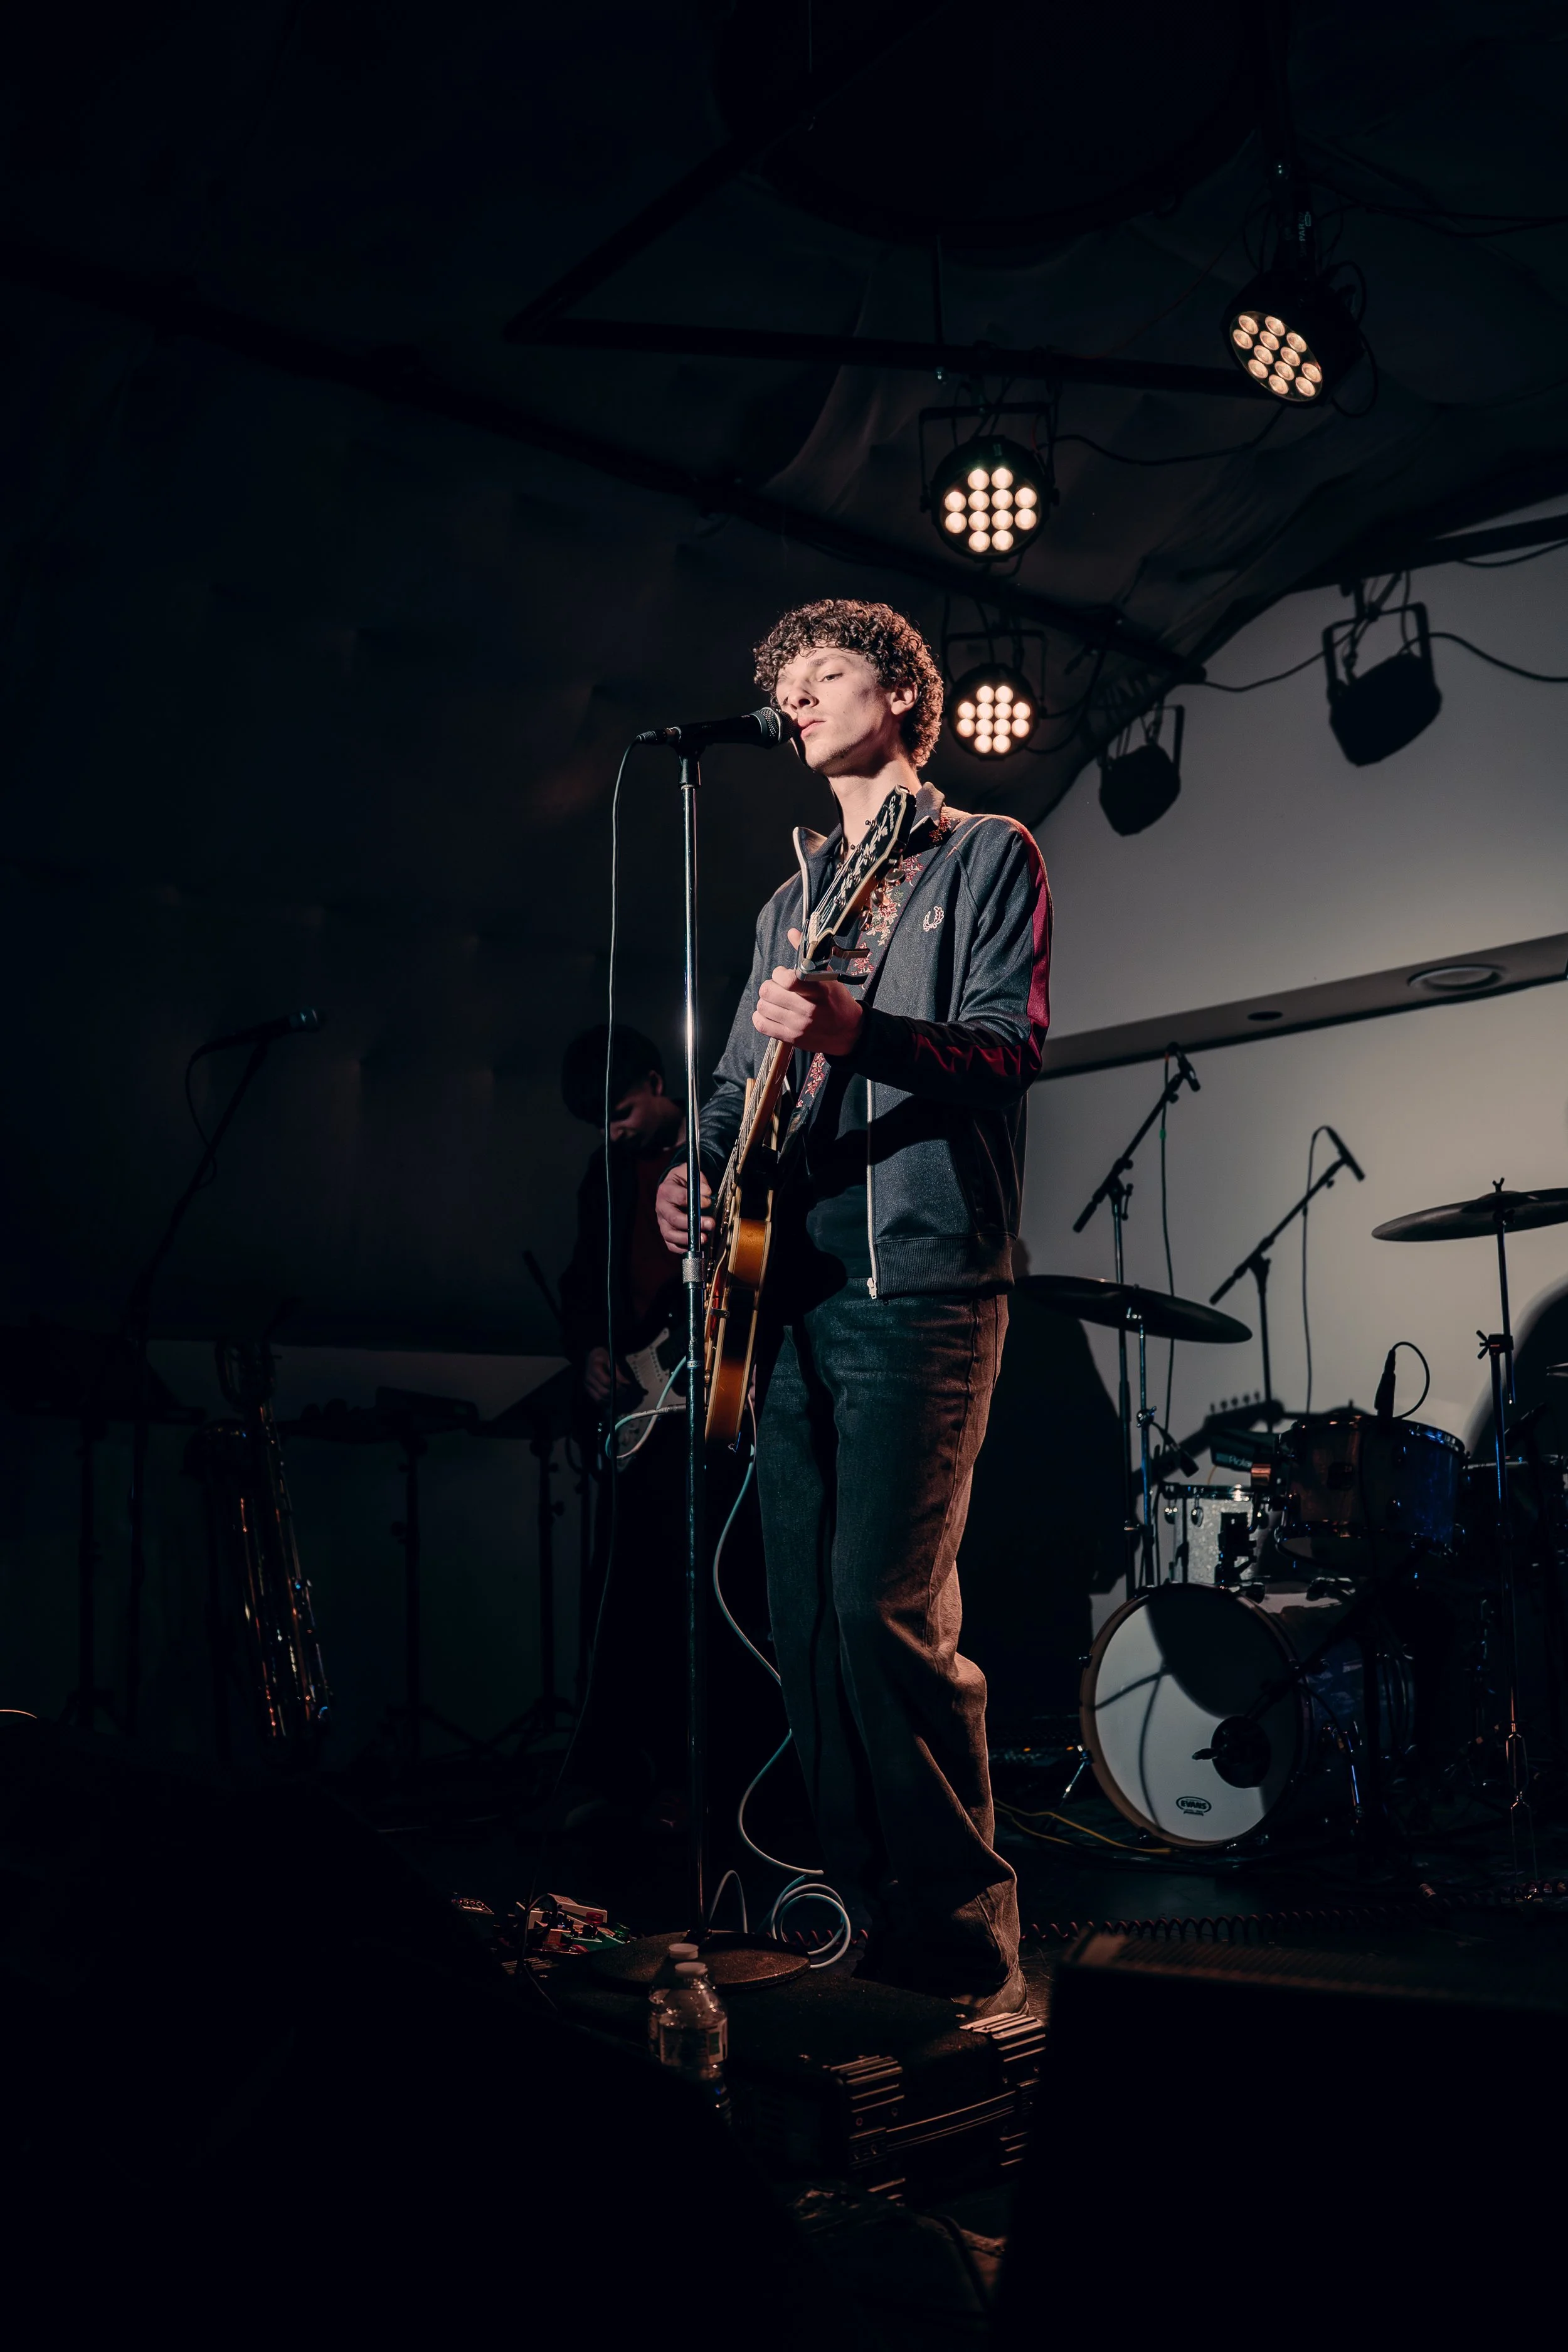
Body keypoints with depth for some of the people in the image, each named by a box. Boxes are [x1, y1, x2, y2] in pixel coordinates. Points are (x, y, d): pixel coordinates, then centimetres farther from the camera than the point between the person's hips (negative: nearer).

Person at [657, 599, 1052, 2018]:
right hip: (788, 1281, 7)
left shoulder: (987, 857, 5)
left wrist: (850, 1031, -25)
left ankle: (964, 1948, -2)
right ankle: (863, 1915, 15)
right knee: (804, 1617, 5)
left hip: (918, 1278, -7)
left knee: (885, 1607, -14)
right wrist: (699, 1167, 1)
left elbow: (1009, 1048, -9)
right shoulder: (793, 901, 24)